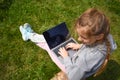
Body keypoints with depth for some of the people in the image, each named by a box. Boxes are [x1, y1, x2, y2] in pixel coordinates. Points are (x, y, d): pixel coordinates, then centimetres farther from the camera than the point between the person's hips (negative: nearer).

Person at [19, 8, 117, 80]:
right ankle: (29, 35, 38)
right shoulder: (105, 37, -25)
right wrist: (80, 46, -9)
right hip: (77, 60, 6)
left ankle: (28, 35, 34)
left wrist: (66, 57, -19)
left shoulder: (89, 57, -47)